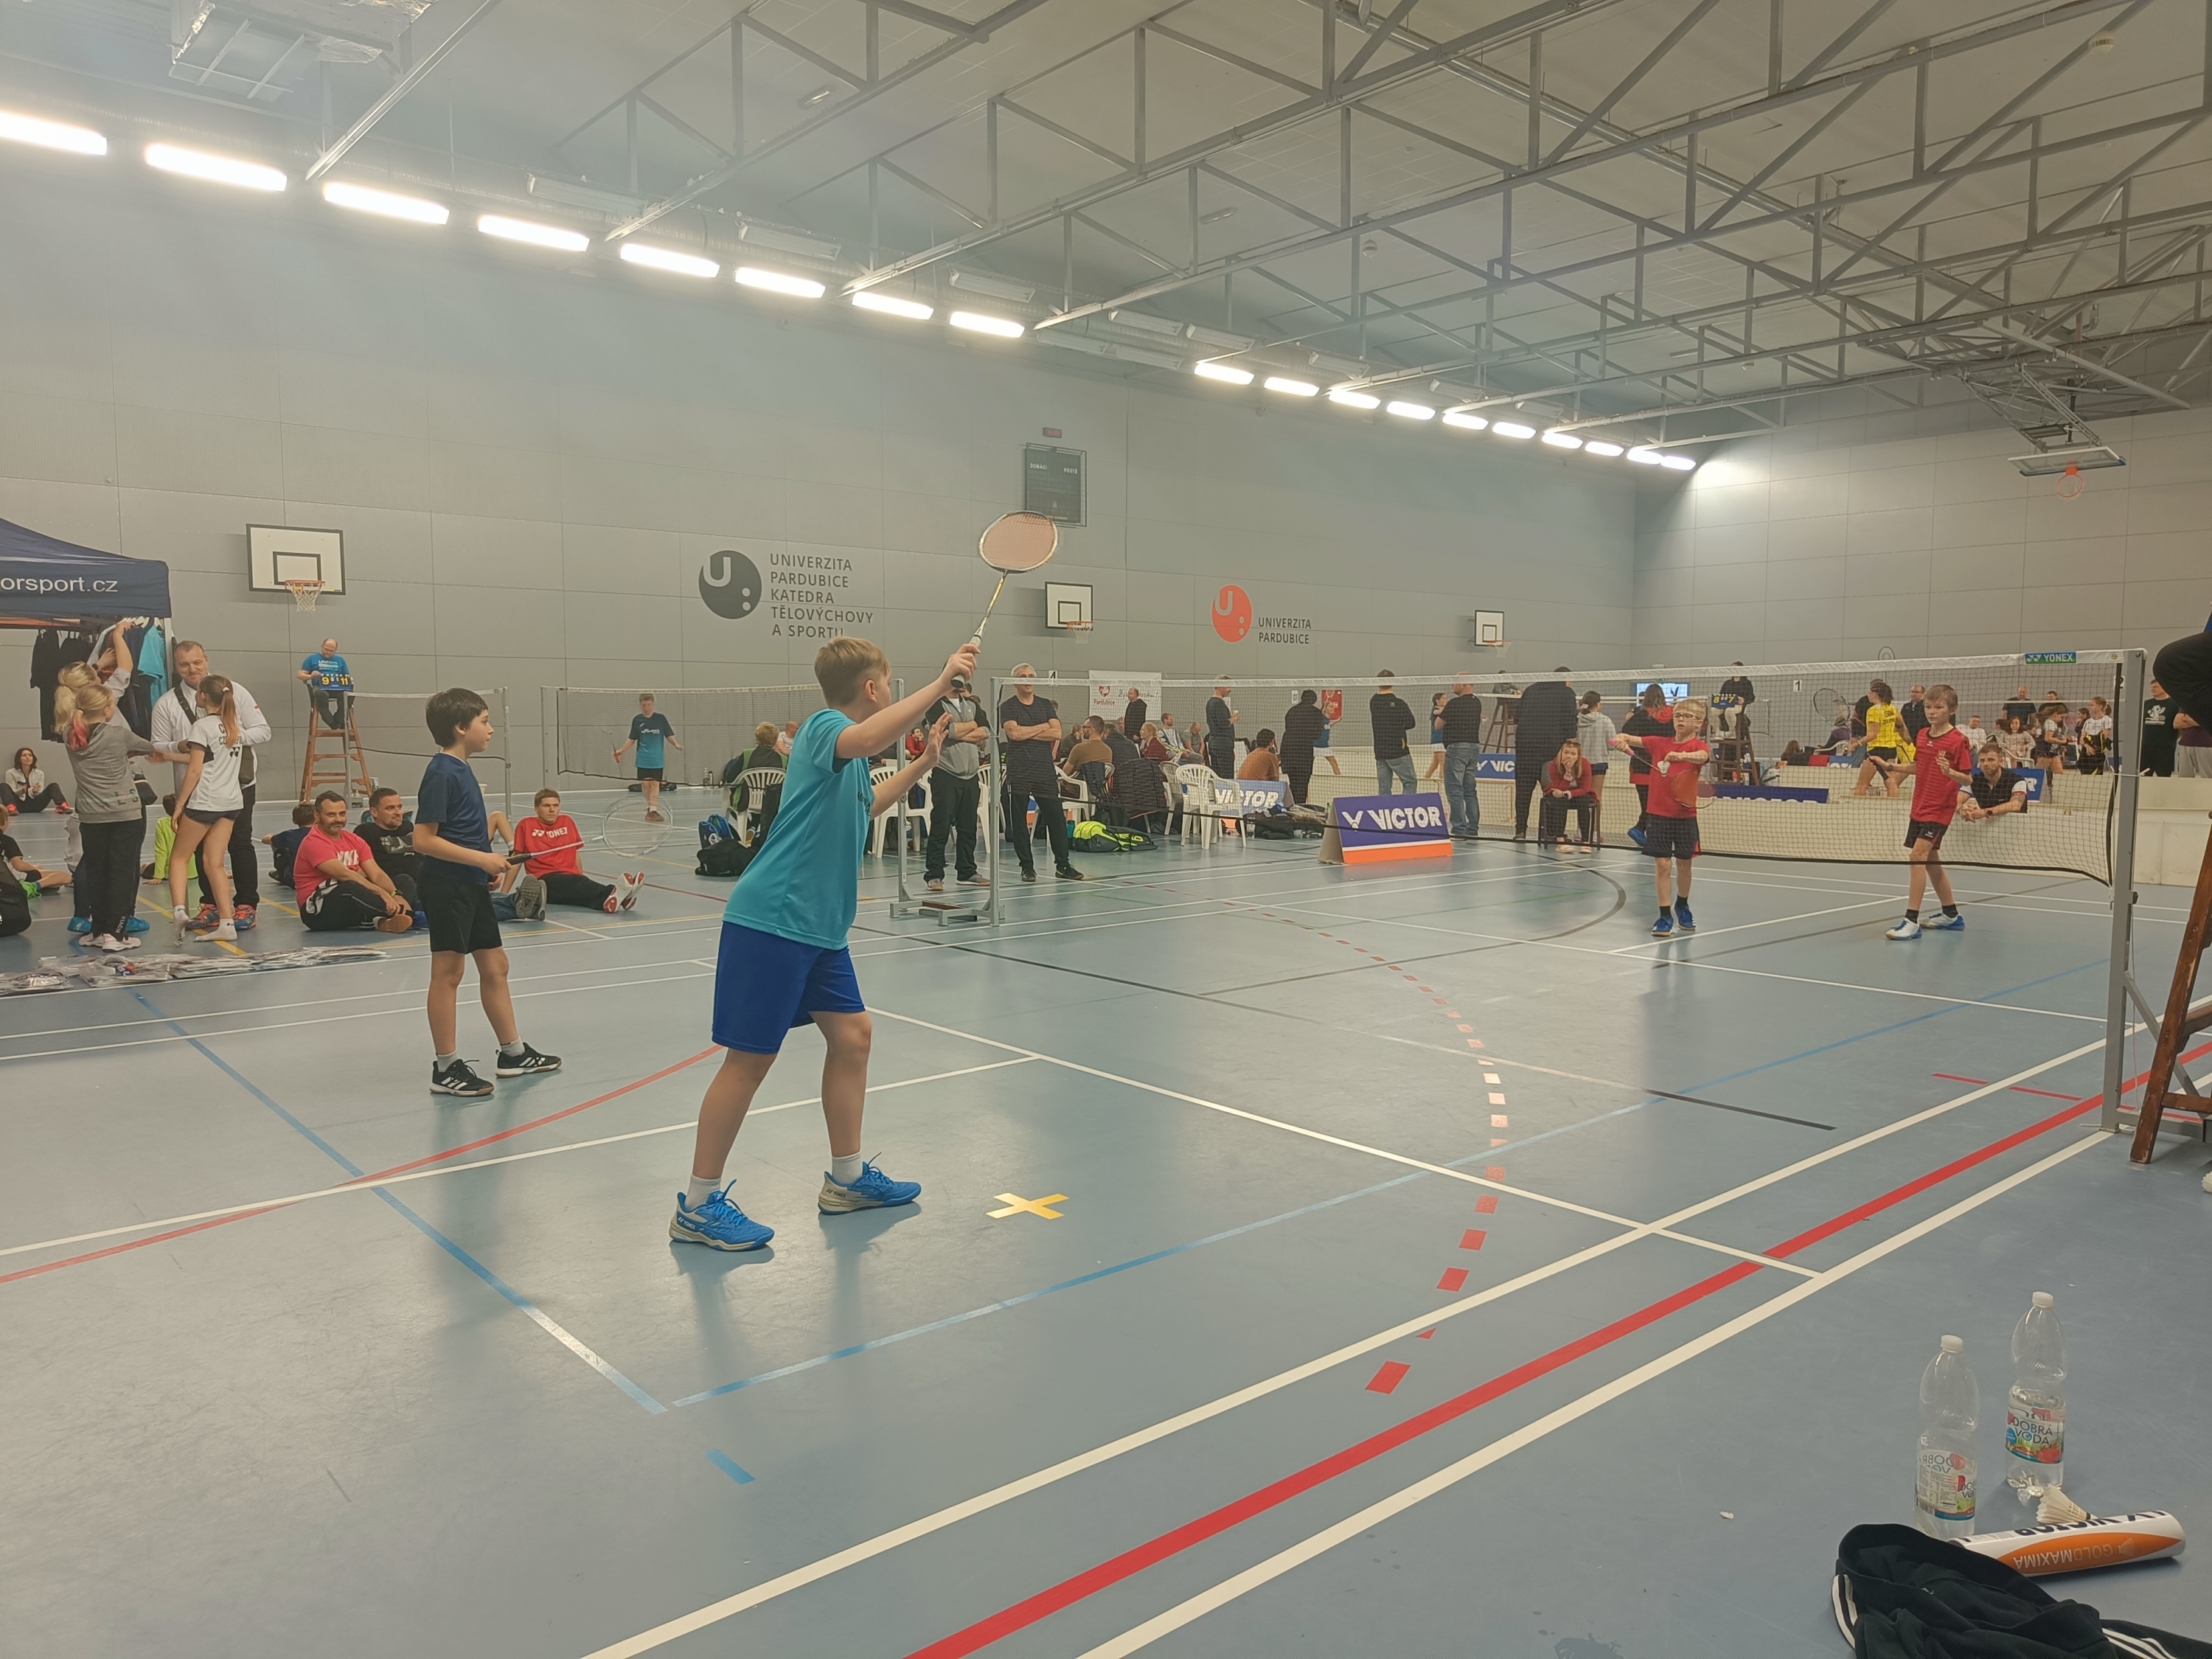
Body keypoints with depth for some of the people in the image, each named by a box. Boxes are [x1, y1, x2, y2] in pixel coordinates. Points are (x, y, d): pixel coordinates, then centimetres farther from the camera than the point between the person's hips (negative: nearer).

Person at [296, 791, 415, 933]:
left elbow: (377, 874, 0)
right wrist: (381, 892, -32)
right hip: (317, 910, -8)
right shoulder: (313, 842, -11)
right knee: (350, 888, -40)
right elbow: (344, 874, -25)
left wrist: (396, 896, -19)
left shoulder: (354, 840, 12)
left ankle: (384, 921, -40)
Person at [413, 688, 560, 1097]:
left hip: (473, 885, 9)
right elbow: (424, 840, -20)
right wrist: (481, 858, -20)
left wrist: (490, 865, 10)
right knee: (448, 972, -1)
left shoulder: (462, 769, 12)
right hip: (446, 887, -9)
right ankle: (446, 1068, 8)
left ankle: (513, 1052, 25)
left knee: (495, 967, 14)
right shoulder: (441, 773, -16)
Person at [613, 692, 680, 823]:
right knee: (645, 783, 2)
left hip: (657, 759, -2)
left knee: (655, 783, -7)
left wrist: (676, 745, -17)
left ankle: (653, 810, -10)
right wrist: (621, 751, 3)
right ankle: (649, 807, 18)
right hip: (643, 759, 2)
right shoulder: (637, 720, 4)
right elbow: (632, 739, 9)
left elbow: (669, 735, 1)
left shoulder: (661, 719, 0)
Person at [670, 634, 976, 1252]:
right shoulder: (825, 726, -13)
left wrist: (924, 762, 32)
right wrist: (941, 682, -35)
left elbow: (861, 804, 37)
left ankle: (846, 1179, 26)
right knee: (750, 1058, -3)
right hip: (770, 921, -10)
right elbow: (864, 741, -39)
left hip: (819, 925, 10)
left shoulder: (844, 737, 15)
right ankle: (699, 1207, 10)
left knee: (851, 1034, 12)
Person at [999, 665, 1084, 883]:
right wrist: (1043, 727, -4)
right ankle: (1027, 867, 10)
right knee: (1019, 820, 1)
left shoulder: (1046, 704, 13)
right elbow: (1014, 733, -14)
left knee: (1056, 817, 1)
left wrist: (1027, 733, -7)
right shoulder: (1007, 707, 3)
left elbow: (1057, 734, 0)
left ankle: (1062, 865, 8)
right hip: (1018, 770, -2)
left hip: (1045, 769, 3)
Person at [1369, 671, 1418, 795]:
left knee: (1383, 788, 6)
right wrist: (1399, 726, 9)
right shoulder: (1398, 703, -11)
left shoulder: (1373, 702, 3)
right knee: (1409, 783, 3)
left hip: (1380, 753, 5)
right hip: (1398, 751, -5)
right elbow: (1411, 723, -4)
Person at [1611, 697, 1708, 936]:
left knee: (1684, 863, 13)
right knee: (1662, 865, -3)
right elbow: (1628, 738, 5)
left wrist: (1680, 756, -48)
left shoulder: (1698, 746, -6)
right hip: (1659, 814, 1)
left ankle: (1682, 907, 36)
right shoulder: (1659, 743, 4)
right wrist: (1621, 740, -18)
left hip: (1685, 816, -1)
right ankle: (1665, 916, 2)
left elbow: (1703, 756, -29)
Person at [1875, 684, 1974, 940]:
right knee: (1931, 860, 16)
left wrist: (1949, 772, -32)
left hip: (1940, 809, -8)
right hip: (1919, 807, 8)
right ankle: (1951, 915, 32)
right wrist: (1891, 766, 10)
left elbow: (1968, 779, -13)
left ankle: (1911, 922, -19)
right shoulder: (1923, 736, 8)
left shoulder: (1958, 740, -12)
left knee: (1919, 854, -18)